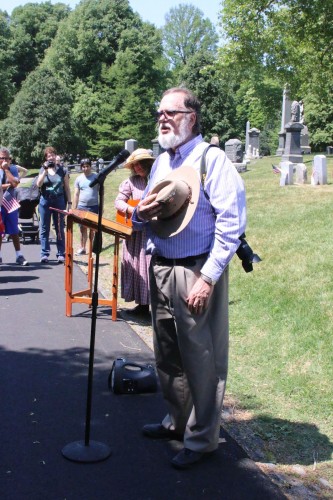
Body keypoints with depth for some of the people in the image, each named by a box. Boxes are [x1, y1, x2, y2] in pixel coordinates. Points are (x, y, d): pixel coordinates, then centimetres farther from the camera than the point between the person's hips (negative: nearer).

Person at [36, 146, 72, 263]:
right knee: (44, 229, 2)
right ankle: (44, 254, 6)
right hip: (45, 201, 1)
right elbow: (38, 184, -6)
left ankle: (61, 254, 5)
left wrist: (69, 202, 1)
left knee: (60, 229, 2)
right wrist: (45, 170, -12)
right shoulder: (43, 169, 8)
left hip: (59, 201, -1)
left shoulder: (62, 170, 5)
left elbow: (67, 188, 7)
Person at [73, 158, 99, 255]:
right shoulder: (79, 179, 5)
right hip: (82, 207, 2)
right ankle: (82, 248, 14)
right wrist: (74, 209, 3)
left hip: (94, 207, -2)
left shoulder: (97, 177, 0)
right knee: (82, 228, 6)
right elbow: (76, 194, 7)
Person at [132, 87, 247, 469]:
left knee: (200, 358, 0)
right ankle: (176, 421, 35)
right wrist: (140, 214, -3)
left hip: (196, 272, -8)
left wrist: (207, 278, -21)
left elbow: (231, 223, -15)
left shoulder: (212, 159, -9)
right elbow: (142, 220, 23)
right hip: (160, 269, 8)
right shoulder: (160, 162, 15)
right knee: (167, 354, 17)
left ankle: (201, 438, 16)